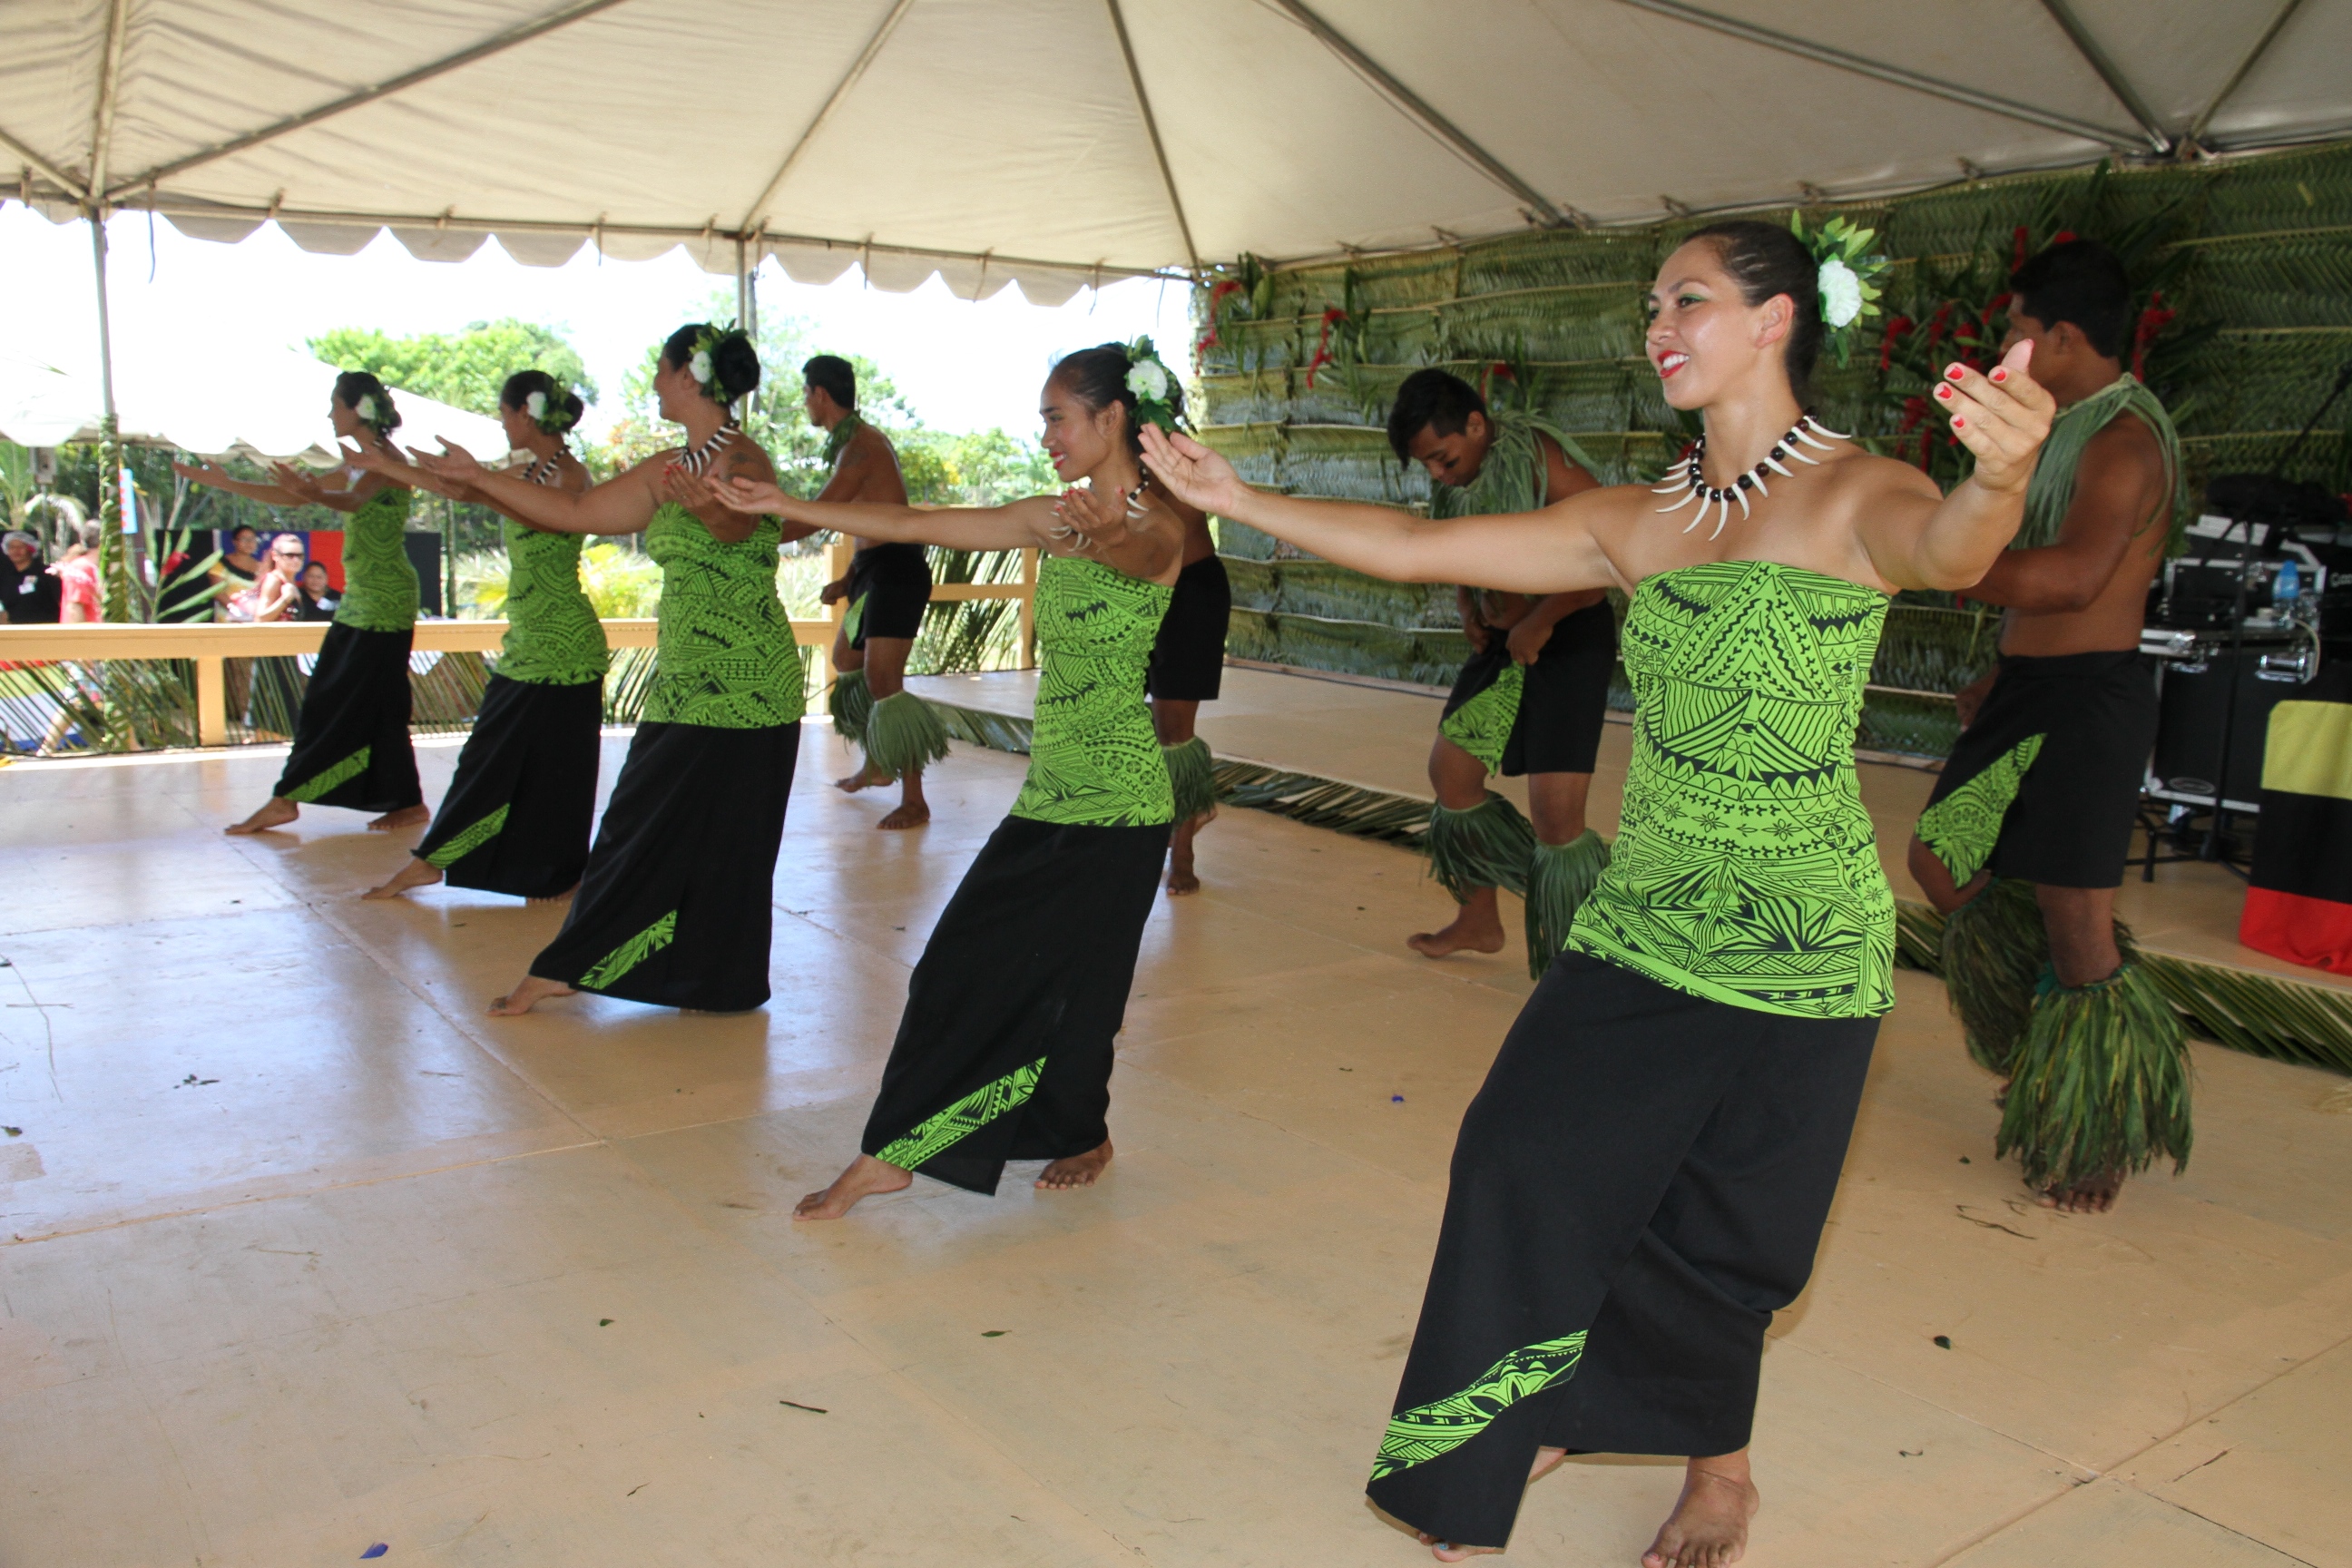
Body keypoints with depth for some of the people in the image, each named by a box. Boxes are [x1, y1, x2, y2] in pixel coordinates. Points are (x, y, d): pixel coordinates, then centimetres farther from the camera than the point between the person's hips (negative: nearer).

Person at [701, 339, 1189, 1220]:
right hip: (1052, 789, 7)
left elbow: (1136, 551, -34)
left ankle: (1079, 1131, 25)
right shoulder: (1056, 520, 9)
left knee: (1073, 976, 1)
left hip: (1118, 800, -7)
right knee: (964, 963, 6)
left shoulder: (1156, 529, -10)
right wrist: (785, 507, 6)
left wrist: (1093, 540, -55)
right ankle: (892, 1153, 17)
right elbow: (912, 526, 8)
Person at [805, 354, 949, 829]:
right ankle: (876, 764, 36)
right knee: (846, 661, 23)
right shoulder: (851, 443, 17)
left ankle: (914, 801, -14)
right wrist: (848, 580, 20)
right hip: (873, 569, 11)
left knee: (882, 680, -15)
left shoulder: (861, 445, -16)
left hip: (896, 569, -11)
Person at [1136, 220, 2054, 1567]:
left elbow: (1946, 553, -33)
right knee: (1525, 1161, -2)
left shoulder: (1856, 496, -10)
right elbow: (1420, 546, 6)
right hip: (1642, 923, 4)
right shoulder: (1636, 524, 5)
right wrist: (1238, 499, 7)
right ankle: (1533, 1423, 23)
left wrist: (2002, 478, -57)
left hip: (1800, 947, -4)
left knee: (1720, 1235, 8)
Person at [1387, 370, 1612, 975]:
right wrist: (1469, 611, 4)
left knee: (1555, 814, -13)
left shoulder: (1538, 459, -21)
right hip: (1503, 643, 9)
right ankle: (1479, 920, 32)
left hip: (1569, 638, -9)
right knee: (1450, 770, 15)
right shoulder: (1454, 481, 4)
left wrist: (1539, 622, -21)